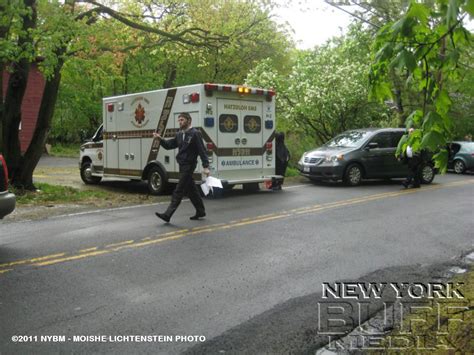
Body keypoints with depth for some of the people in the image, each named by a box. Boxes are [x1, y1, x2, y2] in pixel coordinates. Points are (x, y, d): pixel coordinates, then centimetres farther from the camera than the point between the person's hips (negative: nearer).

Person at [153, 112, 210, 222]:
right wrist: (160, 139, -3)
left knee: (179, 191, -8)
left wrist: (206, 166, -21)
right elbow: (169, 145, 15)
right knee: (191, 189, 15)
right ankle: (200, 211, 27)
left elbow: (202, 151, -15)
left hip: (189, 165, -8)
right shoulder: (179, 134, 13)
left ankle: (167, 215, -9)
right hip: (182, 165, 8)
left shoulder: (195, 134, -10)